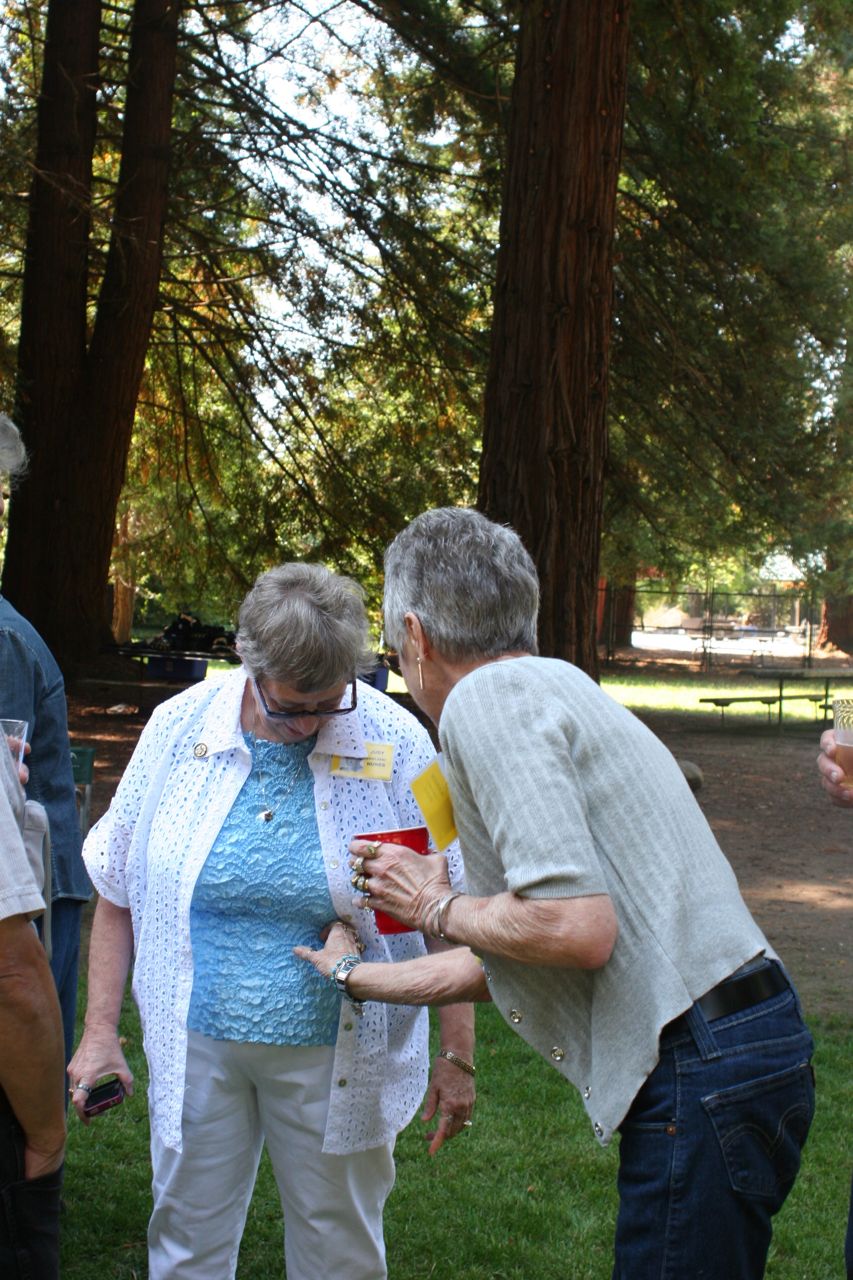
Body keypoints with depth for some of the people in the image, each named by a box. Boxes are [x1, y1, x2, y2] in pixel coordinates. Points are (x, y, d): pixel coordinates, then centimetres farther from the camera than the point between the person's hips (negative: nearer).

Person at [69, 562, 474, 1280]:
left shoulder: (394, 744, -10)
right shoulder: (180, 729, -5)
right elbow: (119, 891, 5)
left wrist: (457, 1056, -3)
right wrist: (100, 1031, 2)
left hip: (334, 1054, -1)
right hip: (198, 1045, 2)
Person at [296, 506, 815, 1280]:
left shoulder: (487, 699, -11)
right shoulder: (552, 685, 19)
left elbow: (577, 927, -23)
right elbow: (509, 955, 26)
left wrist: (439, 908, -4)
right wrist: (361, 979, 39)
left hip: (700, 1082, -10)